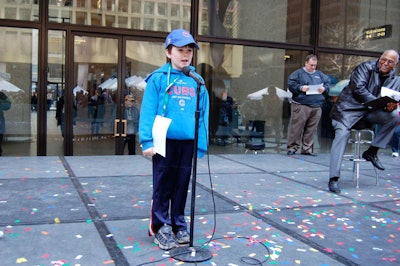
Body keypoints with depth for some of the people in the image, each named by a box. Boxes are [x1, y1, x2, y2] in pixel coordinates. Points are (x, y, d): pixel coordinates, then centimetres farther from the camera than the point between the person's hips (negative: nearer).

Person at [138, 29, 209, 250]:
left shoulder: (197, 81, 5)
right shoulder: (158, 78, -4)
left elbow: (203, 113, 6)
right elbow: (148, 111, -7)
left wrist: (201, 144, 1)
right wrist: (147, 141, -13)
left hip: (188, 142, 3)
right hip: (165, 141, -3)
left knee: (182, 186, 15)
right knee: (163, 186, 8)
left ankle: (178, 224, 31)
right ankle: (161, 227, 21)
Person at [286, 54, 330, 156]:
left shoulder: (320, 75, 20)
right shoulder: (298, 73, 5)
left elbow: (327, 84, 19)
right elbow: (290, 84, -3)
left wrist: (324, 89, -2)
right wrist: (300, 88, -17)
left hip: (317, 106, 5)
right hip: (301, 105, -5)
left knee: (311, 129, 5)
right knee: (296, 127, -7)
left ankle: (307, 148, 13)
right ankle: (292, 147, 0)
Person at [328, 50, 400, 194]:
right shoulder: (365, 67, -3)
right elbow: (358, 89, -16)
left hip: (370, 112, 5)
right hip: (350, 108, -4)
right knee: (342, 133, -26)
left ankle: (372, 152, -5)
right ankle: (333, 179, -28)